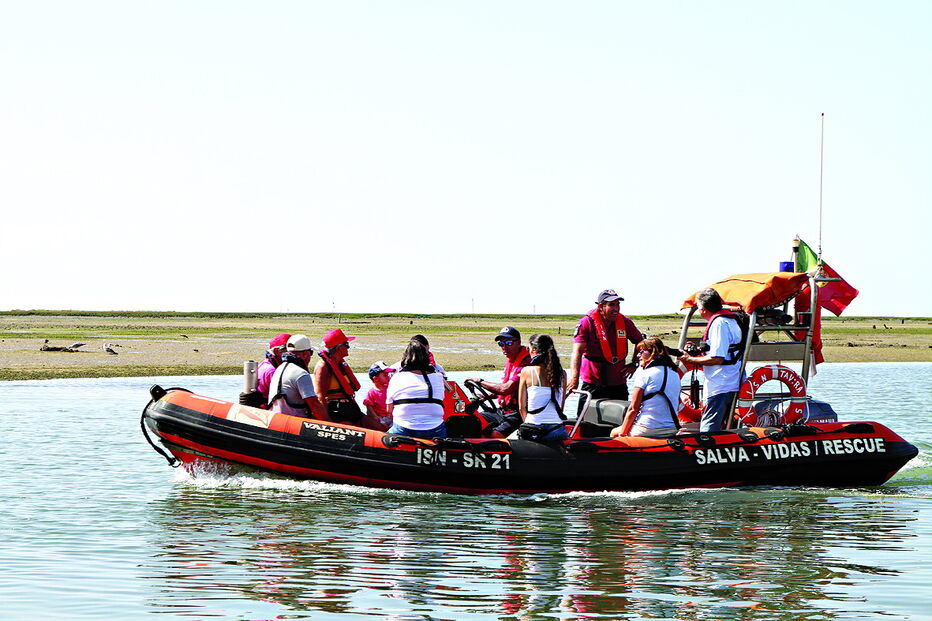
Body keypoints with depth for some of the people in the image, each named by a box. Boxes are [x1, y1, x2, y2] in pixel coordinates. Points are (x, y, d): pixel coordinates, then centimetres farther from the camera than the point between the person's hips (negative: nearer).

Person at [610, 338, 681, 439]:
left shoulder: (644, 374, -7)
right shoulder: (675, 375, 11)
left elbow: (633, 409, -8)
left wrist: (623, 431, 0)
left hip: (647, 430, -6)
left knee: (614, 433, 18)